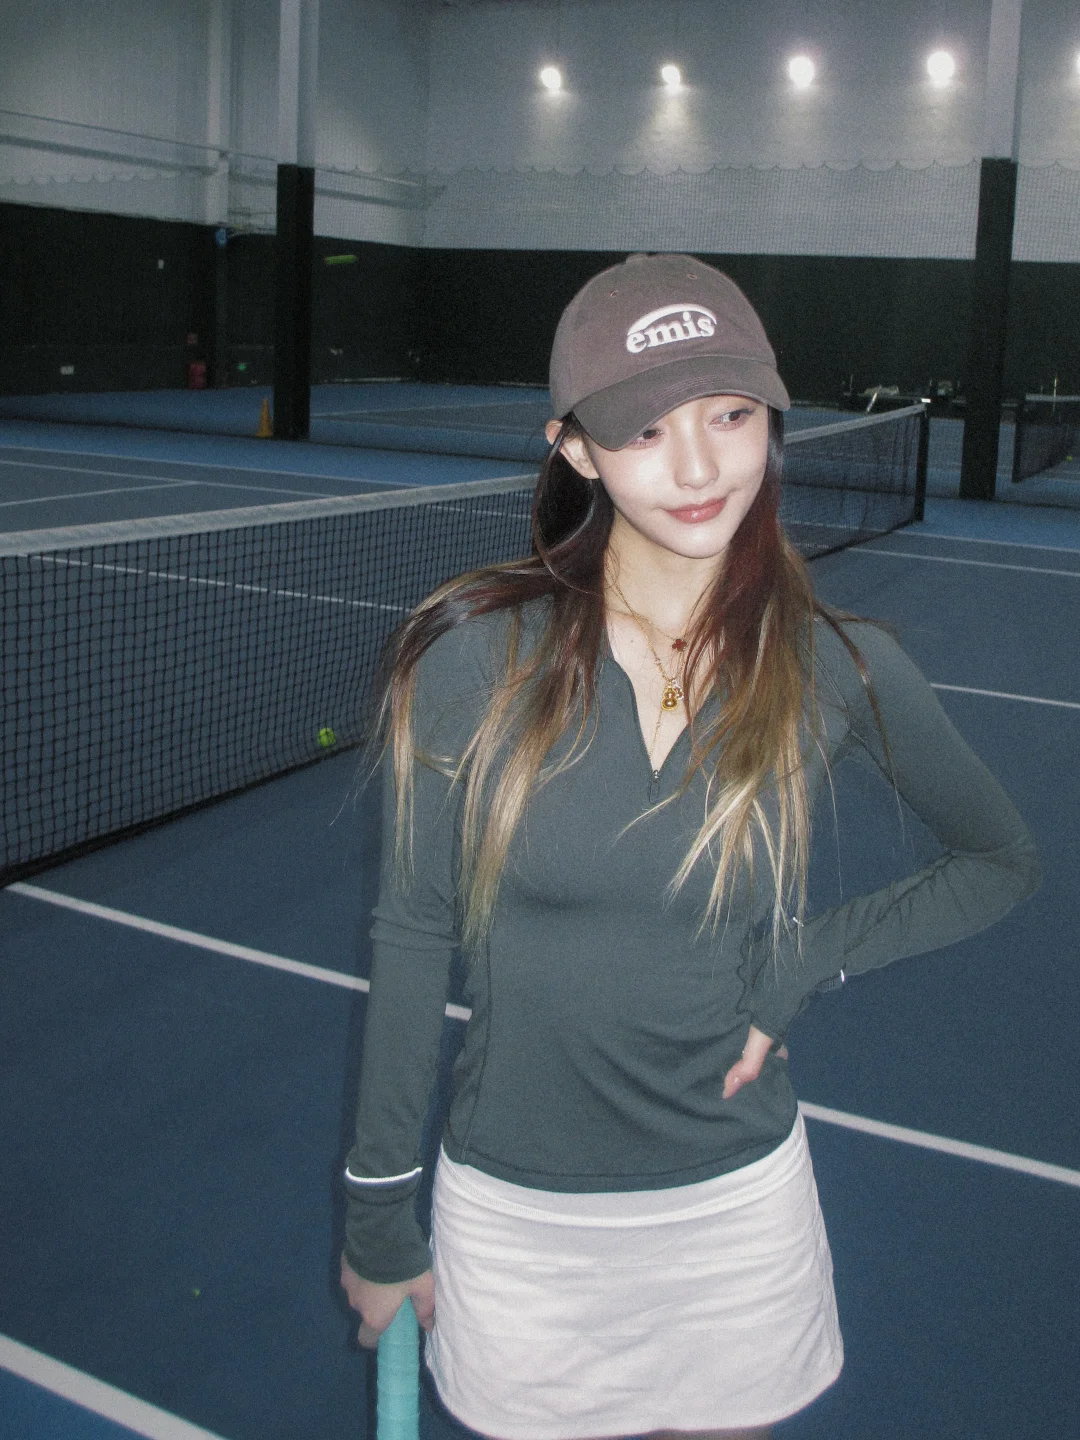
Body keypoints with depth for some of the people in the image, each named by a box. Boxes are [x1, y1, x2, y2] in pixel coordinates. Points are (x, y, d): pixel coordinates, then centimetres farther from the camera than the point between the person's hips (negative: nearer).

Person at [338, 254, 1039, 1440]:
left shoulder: (840, 671, -12)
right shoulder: (472, 653, -16)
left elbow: (1001, 860, 5)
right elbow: (412, 938, -7)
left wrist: (803, 965, -9)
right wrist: (379, 1212, -1)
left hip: (733, 1206, 1)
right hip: (511, 1211, 0)